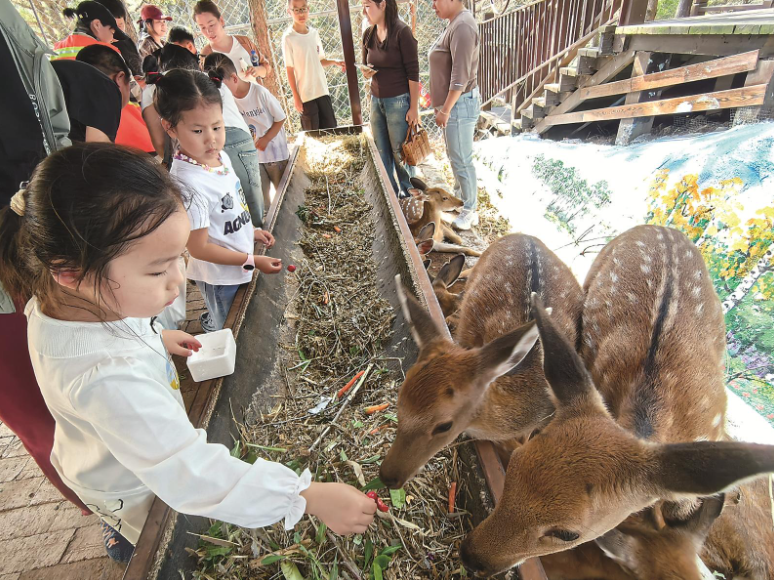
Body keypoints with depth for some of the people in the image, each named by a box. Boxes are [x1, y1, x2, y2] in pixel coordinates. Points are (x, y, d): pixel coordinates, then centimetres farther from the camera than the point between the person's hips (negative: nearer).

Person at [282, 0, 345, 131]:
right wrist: (296, 97, -10)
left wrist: (334, 62, -4)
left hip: (322, 90, 5)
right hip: (305, 94, -5)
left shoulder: (314, 33, 7)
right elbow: (290, 70, -8)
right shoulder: (288, 38, -8)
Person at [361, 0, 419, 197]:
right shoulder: (368, 34, 8)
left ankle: (408, 194, 20)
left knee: (400, 152, 1)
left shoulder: (402, 31, -10)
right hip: (376, 100, 6)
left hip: (398, 101, -6)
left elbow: (413, 73, -11)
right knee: (382, 153, 8)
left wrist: (414, 108, -14)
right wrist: (366, 72, -5)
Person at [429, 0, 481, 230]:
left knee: (462, 159, -4)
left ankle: (470, 210, 7)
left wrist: (445, 109, -23)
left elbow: (460, 76, -25)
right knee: (454, 155, 21)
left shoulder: (462, 26, -20)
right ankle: (459, 195, 39)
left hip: (459, 104, -11)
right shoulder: (455, 23, 13)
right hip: (452, 103, 11)